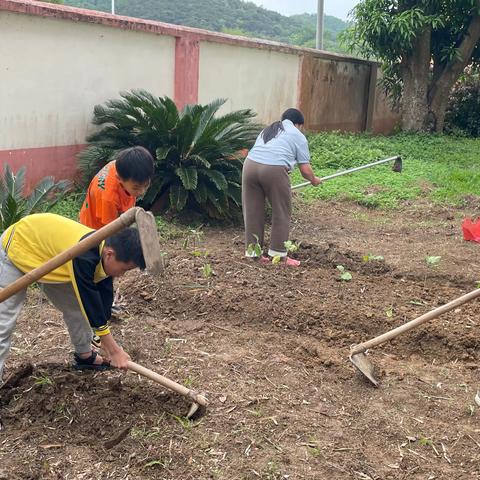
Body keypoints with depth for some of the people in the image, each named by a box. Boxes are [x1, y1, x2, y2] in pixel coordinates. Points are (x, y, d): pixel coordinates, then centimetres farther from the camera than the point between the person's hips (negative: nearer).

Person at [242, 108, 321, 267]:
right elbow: (305, 169, 10)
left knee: (253, 212, 12)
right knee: (281, 213, 8)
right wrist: (314, 180, 30)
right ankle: (278, 254, 13)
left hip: (250, 165, 6)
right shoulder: (298, 136, 13)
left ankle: (253, 251, 18)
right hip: (274, 170, -5)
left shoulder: (267, 130, 30)